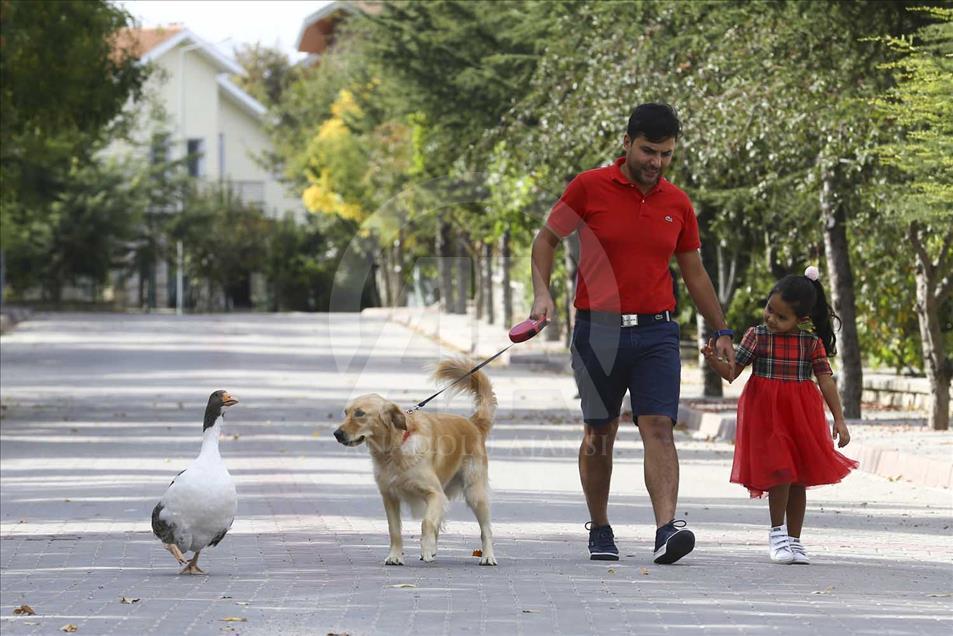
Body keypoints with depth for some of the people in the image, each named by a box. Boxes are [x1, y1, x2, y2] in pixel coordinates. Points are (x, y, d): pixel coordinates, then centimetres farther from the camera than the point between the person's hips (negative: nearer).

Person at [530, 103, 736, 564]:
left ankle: (667, 530, -24)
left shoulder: (677, 203, 7)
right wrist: (542, 293, -9)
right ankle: (599, 531, 22)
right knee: (599, 433, 8)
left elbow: (694, 273, 17)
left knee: (659, 429, -12)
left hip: (656, 332, 1)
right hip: (598, 330, -1)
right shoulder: (589, 188, -3)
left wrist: (722, 331, 16)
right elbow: (547, 239, 6)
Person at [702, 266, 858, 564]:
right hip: (766, 414, -2)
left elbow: (826, 381, 0)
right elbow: (731, 373, -2)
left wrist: (839, 419, -5)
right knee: (780, 471, -12)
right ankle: (777, 532, 5)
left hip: (801, 416, 2)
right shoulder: (757, 336, -3)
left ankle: (794, 539, 19)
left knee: (799, 478, 7)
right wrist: (713, 359, -22)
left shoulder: (812, 343, -1)